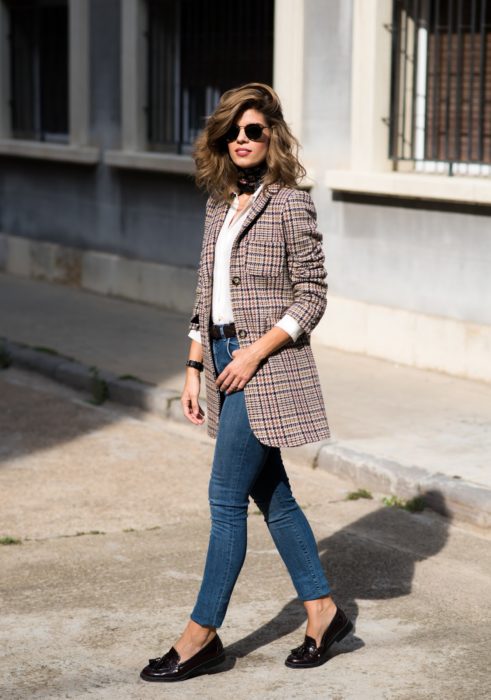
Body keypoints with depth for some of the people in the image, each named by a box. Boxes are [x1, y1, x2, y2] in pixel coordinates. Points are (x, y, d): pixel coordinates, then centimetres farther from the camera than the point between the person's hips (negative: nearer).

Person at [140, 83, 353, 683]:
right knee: (271, 495, 12)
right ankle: (322, 611, 24)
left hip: (266, 364, -8)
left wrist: (254, 353, -17)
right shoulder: (220, 205, 12)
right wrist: (194, 370, 11)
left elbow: (311, 298, -10)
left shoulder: (290, 204, -9)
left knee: (226, 496, -5)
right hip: (224, 362, 8)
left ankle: (203, 632, 4)